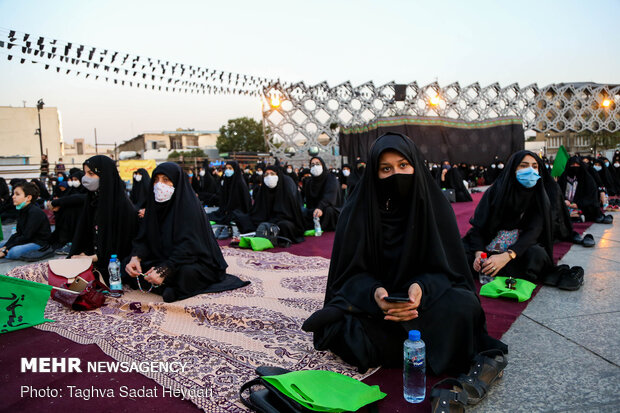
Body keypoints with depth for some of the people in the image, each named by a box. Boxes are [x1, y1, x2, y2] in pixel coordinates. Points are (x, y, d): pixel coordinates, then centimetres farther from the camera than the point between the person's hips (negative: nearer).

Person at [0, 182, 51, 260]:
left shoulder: (35, 212, -22)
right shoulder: (22, 211, 8)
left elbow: (26, 237, -22)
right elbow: (18, 233, 8)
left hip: (41, 243, -9)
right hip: (28, 240, 9)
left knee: (13, 252, -28)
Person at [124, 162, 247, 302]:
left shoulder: (189, 206, -19)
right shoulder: (156, 204, 2)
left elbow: (188, 245, -26)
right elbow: (144, 237, 0)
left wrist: (164, 270, -36)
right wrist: (135, 257, -20)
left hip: (194, 260, -7)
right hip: (164, 257, 7)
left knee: (185, 273, -38)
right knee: (128, 264, -9)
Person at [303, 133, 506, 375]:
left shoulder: (435, 206, -5)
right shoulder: (358, 210, -8)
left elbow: (446, 269, -6)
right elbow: (350, 273, -8)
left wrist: (422, 287, -29)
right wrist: (373, 292, -31)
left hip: (422, 295, 4)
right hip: (370, 296, -3)